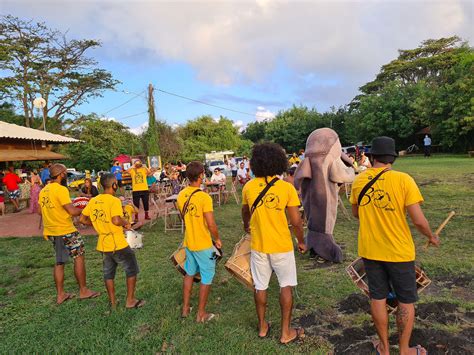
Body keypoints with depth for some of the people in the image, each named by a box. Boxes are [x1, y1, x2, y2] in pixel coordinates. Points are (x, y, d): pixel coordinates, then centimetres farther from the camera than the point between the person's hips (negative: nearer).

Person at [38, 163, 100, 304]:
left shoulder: (43, 191, 8)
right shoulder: (61, 189, -18)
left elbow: (41, 211, 15)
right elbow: (72, 211, -22)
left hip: (51, 231, 8)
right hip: (65, 231, -8)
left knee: (59, 262, 16)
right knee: (79, 257, 4)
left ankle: (60, 294, 22)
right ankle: (83, 290, 11)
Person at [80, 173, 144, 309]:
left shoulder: (93, 201, 3)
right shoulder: (114, 201, -18)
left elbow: (82, 219, 9)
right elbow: (116, 220, -32)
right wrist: (126, 223, -12)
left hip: (103, 244, 7)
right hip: (118, 244, -6)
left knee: (108, 274, 19)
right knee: (132, 270, 11)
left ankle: (112, 302, 30)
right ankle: (130, 300, 16)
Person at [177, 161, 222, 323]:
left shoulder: (181, 195, -2)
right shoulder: (204, 197, -23)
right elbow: (211, 224, -21)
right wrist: (217, 239, -4)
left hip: (188, 242, 7)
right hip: (203, 245, -6)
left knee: (189, 274, 22)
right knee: (207, 278, 10)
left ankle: (185, 308, 34)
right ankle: (201, 314, 20)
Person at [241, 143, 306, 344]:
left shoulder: (248, 187, -5)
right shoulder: (287, 188, -13)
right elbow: (296, 221, -11)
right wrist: (301, 241, 7)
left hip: (258, 245, 3)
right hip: (281, 246, -2)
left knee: (260, 286, 16)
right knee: (286, 286, 14)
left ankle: (262, 327, 33)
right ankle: (286, 332, 23)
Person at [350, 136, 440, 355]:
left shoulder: (359, 180, -5)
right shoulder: (403, 180, -16)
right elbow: (418, 220, -15)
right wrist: (432, 237, 4)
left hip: (370, 250, 3)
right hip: (399, 251, -3)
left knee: (378, 298, 16)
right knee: (406, 301, 16)